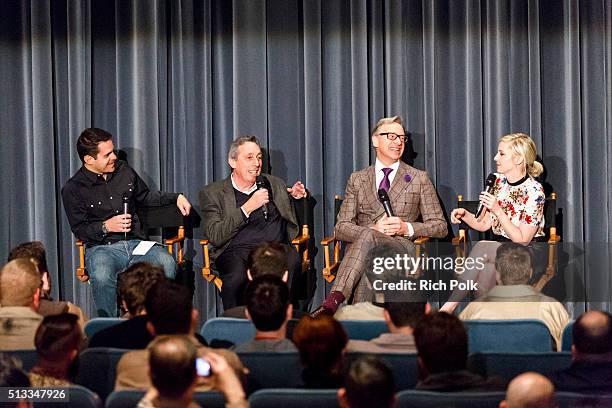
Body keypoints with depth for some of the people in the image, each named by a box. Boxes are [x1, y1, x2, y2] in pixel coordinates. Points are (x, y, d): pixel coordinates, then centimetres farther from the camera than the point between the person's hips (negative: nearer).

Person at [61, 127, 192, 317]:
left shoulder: (125, 171, 13)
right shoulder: (73, 189, 0)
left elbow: (146, 196, 29)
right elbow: (79, 230, 1)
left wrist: (176, 197, 18)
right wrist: (106, 226, -13)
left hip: (136, 243, 4)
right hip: (102, 248, -3)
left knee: (167, 263, -29)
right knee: (102, 277, -39)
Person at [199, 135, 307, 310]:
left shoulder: (275, 184, 22)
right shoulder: (213, 193, 10)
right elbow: (214, 237, -3)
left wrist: (297, 197, 14)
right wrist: (247, 208, -9)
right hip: (236, 252, -2)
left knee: (292, 261, -34)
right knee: (236, 278, -37)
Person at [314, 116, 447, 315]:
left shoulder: (419, 179, 16)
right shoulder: (357, 179, 20)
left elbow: (440, 226, 12)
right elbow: (340, 228, 11)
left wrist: (406, 228, -8)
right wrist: (373, 229, -11)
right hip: (362, 246, 2)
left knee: (367, 238, -36)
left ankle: (333, 300, -50)